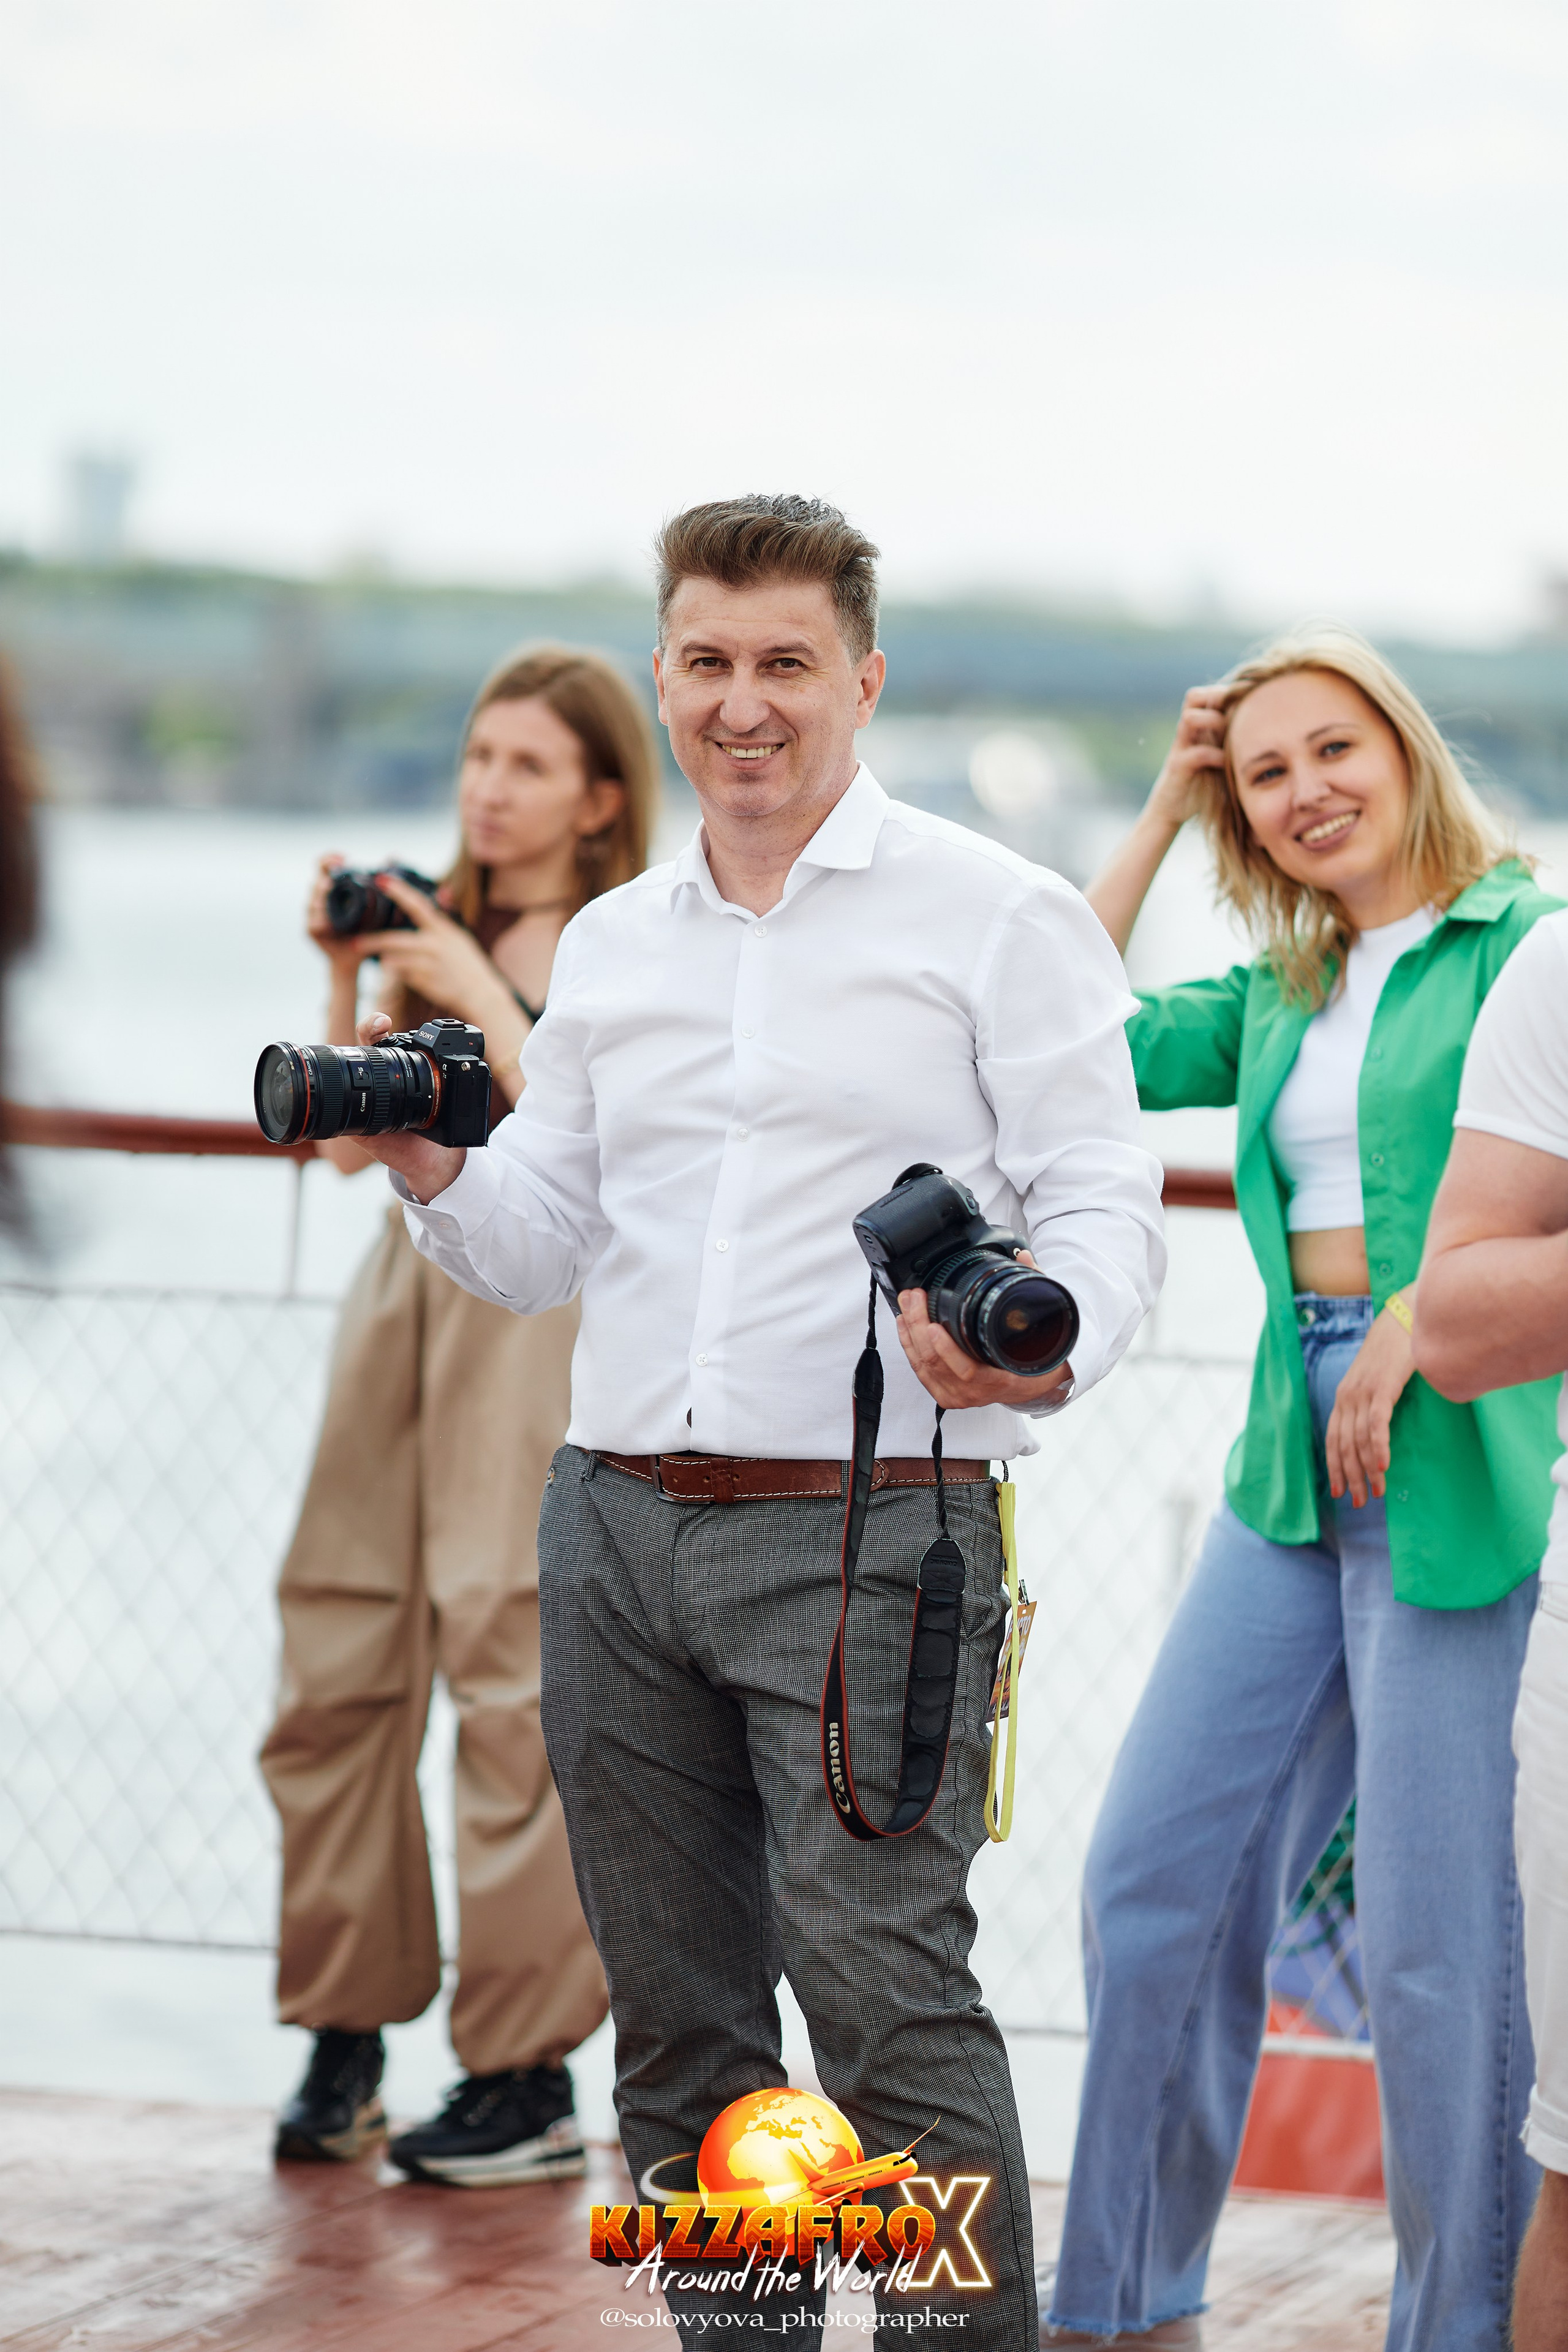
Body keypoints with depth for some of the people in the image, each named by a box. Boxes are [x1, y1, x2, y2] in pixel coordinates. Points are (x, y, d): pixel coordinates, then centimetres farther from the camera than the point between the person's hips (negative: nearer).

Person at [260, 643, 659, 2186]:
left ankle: (527, 2083, -2)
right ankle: (344, 2038, 14)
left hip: (540, 1318, -6)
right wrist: (348, 982, 3)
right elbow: (351, 1141, 14)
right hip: (404, 1296, 6)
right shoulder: (440, 929, 15)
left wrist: (481, 995, -15)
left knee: (513, 1681, -9)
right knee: (335, 1670, 3)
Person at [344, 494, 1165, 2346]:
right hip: (620, 1521, 6)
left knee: (882, 1992, -13)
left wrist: (1043, 1347, -26)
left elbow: (1103, 1206, -4)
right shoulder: (610, 945, 18)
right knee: (674, 2014, 8)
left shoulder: (994, 917, 1)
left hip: (867, 1532, -6)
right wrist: (434, 1170, -1)